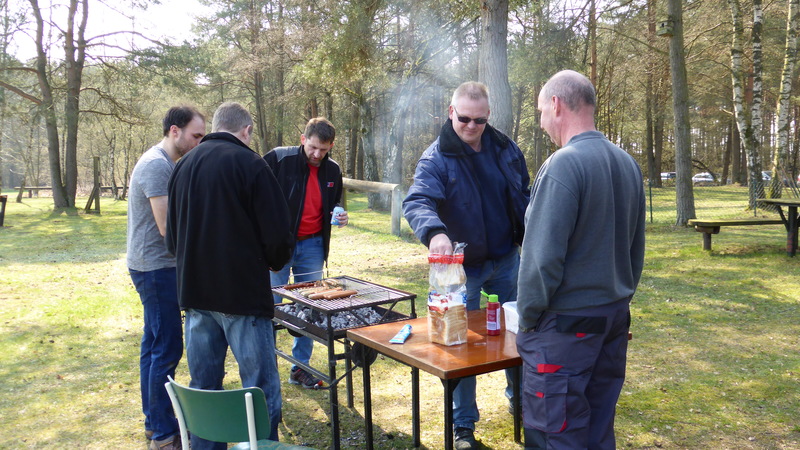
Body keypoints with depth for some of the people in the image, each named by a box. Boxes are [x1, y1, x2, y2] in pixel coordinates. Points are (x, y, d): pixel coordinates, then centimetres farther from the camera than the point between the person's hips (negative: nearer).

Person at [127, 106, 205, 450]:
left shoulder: (166, 163, 13)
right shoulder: (157, 165, -18)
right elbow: (168, 227, -21)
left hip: (155, 266, 10)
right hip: (156, 267, -10)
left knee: (155, 345, 16)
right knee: (166, 349, -4)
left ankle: (155, 422, 29)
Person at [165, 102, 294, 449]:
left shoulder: (183, 166, 9)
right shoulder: (249, 164, -10)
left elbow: (172, 238, 15)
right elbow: (278, 236, -14)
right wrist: (274, 262, 6)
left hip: (195, 293, 7)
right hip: (243, 293, -6)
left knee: (204, 388, 16)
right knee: (261, 392, 3)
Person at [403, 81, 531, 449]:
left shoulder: (505, 149, -1)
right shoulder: (436, 157, -16)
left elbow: (523, 199, 9)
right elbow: (416, 202, -31)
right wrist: (435, 231, -51)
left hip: (507, 260, 4)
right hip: (463, 267, -4)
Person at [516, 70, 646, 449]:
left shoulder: (562, 165, -18)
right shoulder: (627, 163, 7)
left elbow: (543, 257, -20)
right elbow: (636, 247, 14)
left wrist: (527, 318, -8)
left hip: (567, 323, -8)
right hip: (615, 318, 8)